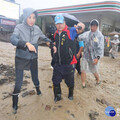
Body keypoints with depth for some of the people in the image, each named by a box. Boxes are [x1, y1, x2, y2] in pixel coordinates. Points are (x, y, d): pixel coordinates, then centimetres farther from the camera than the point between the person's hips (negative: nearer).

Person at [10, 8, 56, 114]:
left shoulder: (37, 29, -2)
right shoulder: (19, 27, -13)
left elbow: (44, 38, 14)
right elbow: (13, 39, -30)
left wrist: (52, 45, -1)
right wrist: (27, 43, -45)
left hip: (33, 58, 3)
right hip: (21, 59, -3)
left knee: (35, 77, 19)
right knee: (18, 82, 1)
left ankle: (38, 90, 51)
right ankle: (15, 105, 19)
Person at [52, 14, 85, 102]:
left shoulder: (70, 31, -10)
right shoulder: (56, 34, 8)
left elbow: (80, 29, -28)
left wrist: (81, 27, -48)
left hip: (69, 64, -5)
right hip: (58, 64, 5)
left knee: (70, 82, 14)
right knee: (56, 81, 14)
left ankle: (71, 94, 42)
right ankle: (57, 96, 37)